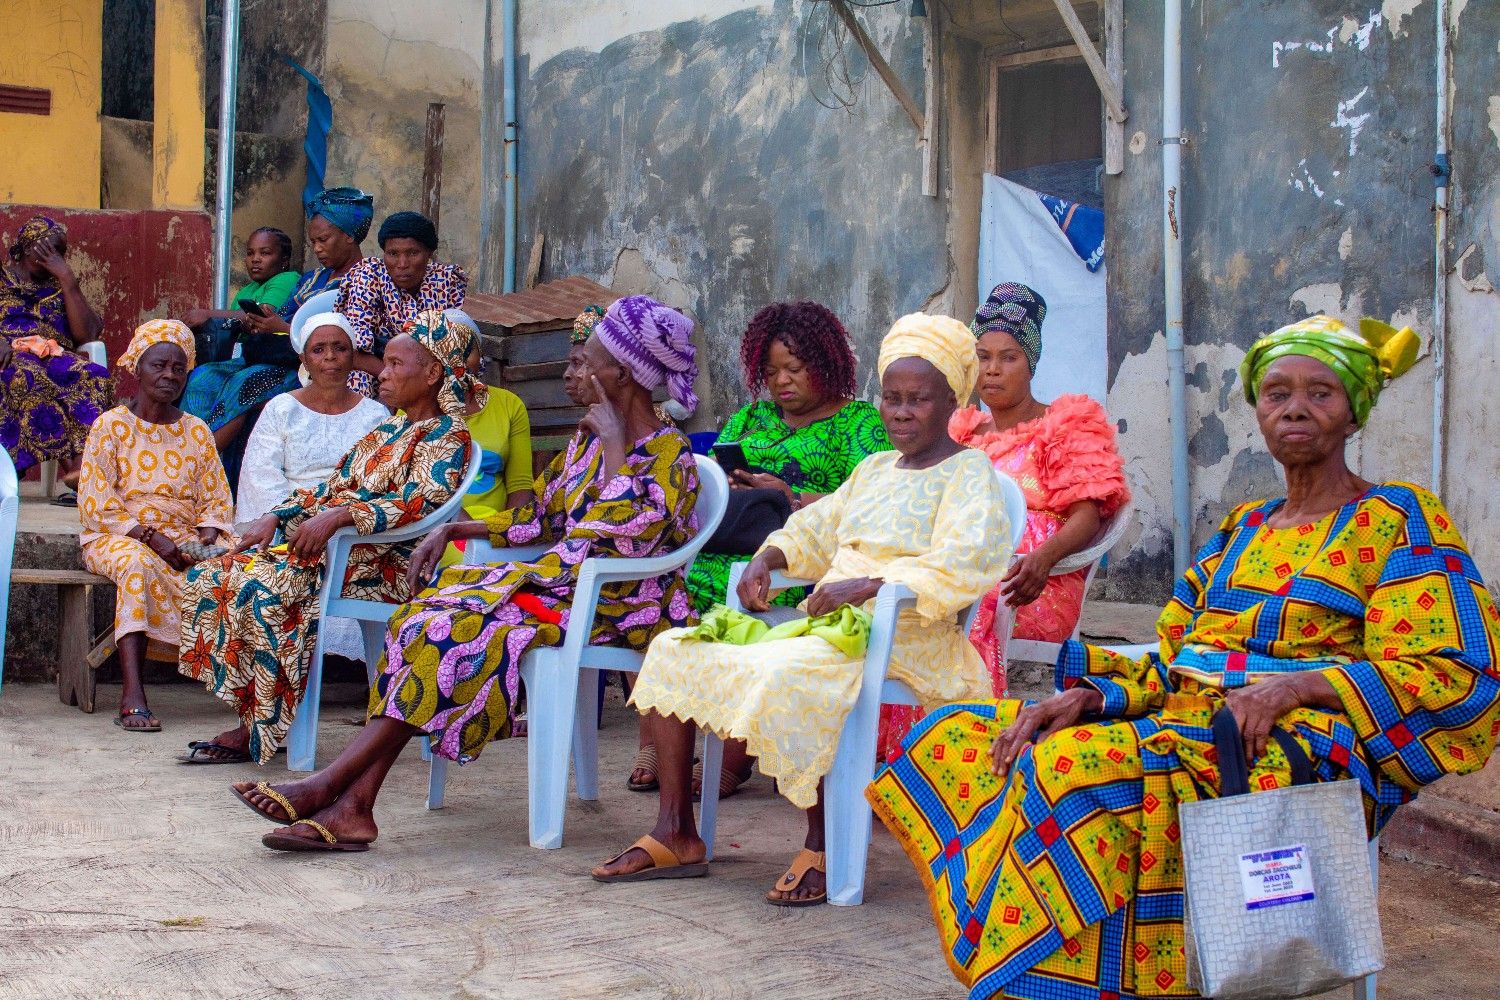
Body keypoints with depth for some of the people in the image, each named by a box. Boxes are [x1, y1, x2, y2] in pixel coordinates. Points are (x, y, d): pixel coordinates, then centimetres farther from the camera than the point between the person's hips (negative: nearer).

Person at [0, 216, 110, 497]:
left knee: (94, 377, -33)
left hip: (55, 357, 2)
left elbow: (85, 334, 8)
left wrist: (67, 278, 5)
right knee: (28, 378, -40)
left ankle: (81, 464, -51)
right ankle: (69, 462, -48)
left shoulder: (59, 286, 24)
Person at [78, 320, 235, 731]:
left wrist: (203, 542, -13)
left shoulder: (197, 431, 14)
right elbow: (96, 504, -6)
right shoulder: (110, 426, 3)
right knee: (137, 564, -38)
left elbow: (215, 501, 9)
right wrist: (152, 538, -17)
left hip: (185, 541, 3)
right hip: (118, 537, -3)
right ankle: (132, 695, -44)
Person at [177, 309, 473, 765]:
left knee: (263, 587, -31)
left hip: (381, 564, -9)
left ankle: (263, 727, -19)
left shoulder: (446, 436, -3)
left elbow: (422, 504, -21)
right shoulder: (384, 432, 25)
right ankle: (252, 718, -13)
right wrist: (275, 518, 5)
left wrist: (340, 516, -31)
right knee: (210, 578, -10)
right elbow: (329, 489, 23)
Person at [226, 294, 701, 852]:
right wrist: (452, 530, 13)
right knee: (429, 621, -16)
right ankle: (354, 806, -25)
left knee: (458, 631, -27)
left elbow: (629, 532, -26)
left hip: (615, 605, -8)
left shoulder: (668, 455, -8)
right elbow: (537, 520, 22)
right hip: (556, 582, 8)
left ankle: (330, 785, -25)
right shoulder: (589, 438, 18)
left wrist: (615, 445, -16)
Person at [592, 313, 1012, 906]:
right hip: (827, 628, 9)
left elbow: (965, 566, -18)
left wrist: (867, 585, -29)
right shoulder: (876, 468, 24)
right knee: (672, 651, -1)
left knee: (784, 676, -38)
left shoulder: (968, 473, -1)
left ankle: (822, 844, -20)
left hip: (903, 642, -9)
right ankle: (675, 835, -3)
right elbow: (816, 529, 34)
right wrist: (768, 557, 11)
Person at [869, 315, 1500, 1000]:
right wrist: (1089, 697, -4)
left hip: (1304, 750, -7)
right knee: (954, 736, -8)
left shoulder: (1399, 520, 3)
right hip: (1184, 725, 8)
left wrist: (1296, 685, -20)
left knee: (1074, 764, -33)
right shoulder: (1240, 530, 22)